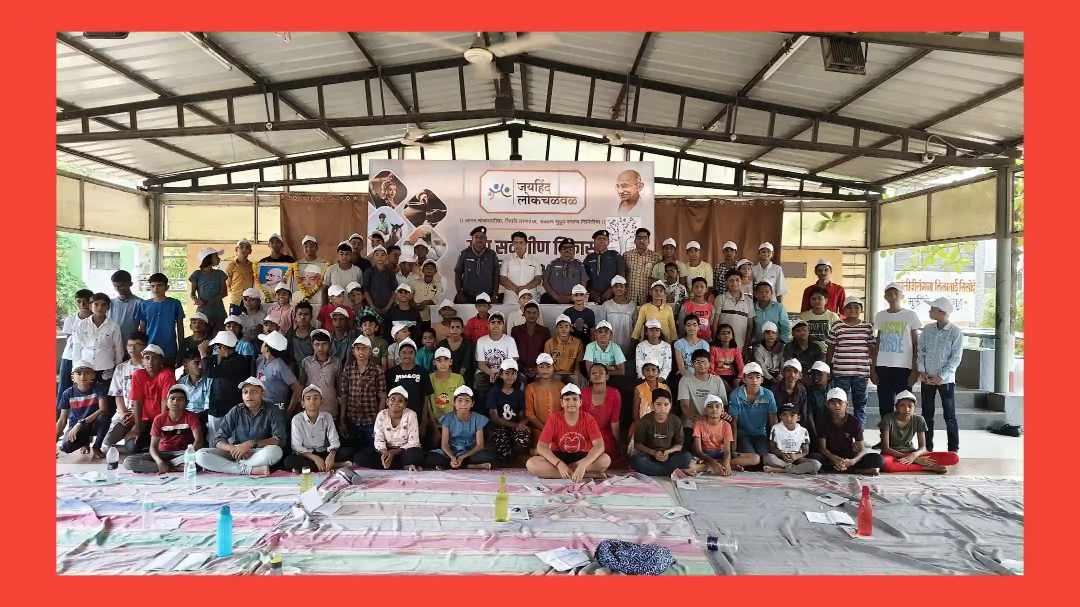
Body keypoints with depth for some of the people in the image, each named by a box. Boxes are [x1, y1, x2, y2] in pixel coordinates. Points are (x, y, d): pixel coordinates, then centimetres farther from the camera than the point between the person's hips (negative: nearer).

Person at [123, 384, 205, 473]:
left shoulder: (191, 417, -6)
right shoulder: (159, 419, -1)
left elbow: (199, 440, -18)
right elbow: (153, 446, -5)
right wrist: (159, 462, -25)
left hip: (182, 453, -2)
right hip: (163, 454, 3)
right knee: (128, 462, -19)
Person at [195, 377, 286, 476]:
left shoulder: (273, 412, -1)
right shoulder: (235, 412, 6)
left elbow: (279, 440, -13)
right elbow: (219, 441, 1)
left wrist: (251, 444, -23)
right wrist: (233, 449, -20)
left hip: (260, 455, -3)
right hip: (235, 455, 3)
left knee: (275, 451, -36)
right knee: (200, 455, -19)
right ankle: (248, 469, -27)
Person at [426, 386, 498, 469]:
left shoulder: (478, 419, -5)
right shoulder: (448, 419, -5)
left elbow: (479, 445, -9)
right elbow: (444, 444, -10)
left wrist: (463, 457, -24)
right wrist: (452, 457, -31)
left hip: (470, 453, 1)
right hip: (451, 453, 0)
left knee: (491, 455, -31)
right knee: (428, 457, -29)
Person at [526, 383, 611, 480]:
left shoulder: (588, 419, -9)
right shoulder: (554, 419, -9)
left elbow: (599, 446, -21)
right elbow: (541, 447, -15)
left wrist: (583, 465, -38)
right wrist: (559, 464, -31)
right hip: (559, 457, 1)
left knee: (605, 460, -30)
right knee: (531, 464, -28)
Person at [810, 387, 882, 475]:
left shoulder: (855, 422, -3)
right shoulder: (823, 420, -4)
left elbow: (862, 449, -7)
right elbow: (822, 447, -8)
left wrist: (853, 461, -31)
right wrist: (835, 459, -29)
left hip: (849, 457, 2)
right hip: (830, 457, -2)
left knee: (877, 459, -22)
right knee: (813, 457, -34)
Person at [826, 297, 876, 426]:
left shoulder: (868, 327, 6)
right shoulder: (837, 327, 0)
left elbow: (872, 350, 10)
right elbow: (830, 350, 5)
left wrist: (873, 370, 8)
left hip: (861, 373, 2)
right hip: (840, 372, -2)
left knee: (860, 405, 8)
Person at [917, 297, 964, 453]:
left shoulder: (956, 332, -8)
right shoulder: (927, 329, 4)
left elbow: (955, 358, -10)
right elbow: (921, 351, 6)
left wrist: (941, 377, -15)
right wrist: (921, 371, -6)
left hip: (945, 379, -4)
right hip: (927, 378, 4)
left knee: (950, 415, 3)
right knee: (927, 414, 9)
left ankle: (953, 449, 13)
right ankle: (927, 447, 17)